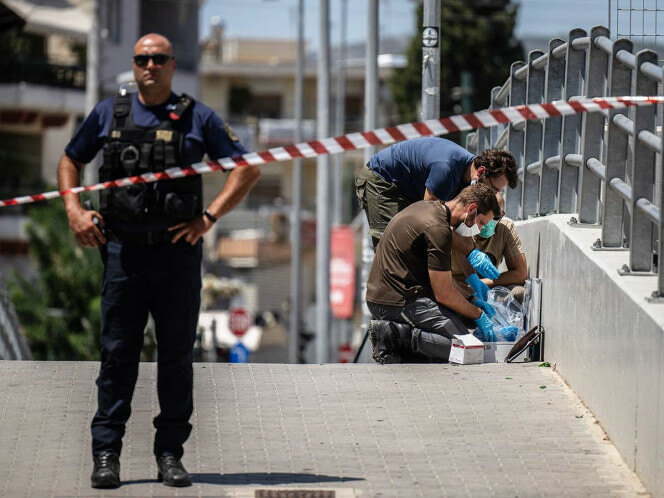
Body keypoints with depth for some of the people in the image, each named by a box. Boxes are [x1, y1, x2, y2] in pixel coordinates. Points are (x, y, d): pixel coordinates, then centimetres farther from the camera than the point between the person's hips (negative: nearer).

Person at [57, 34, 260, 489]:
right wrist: (74, 210, 5)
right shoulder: (108, 114, 9)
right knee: (118, 353, -1)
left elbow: (248, 169, 7)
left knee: (177, 356, 3)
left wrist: (210, 217, -3)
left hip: (178, 252, 0)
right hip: (123, 251, 0)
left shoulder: (198, 118, 5)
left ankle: (170, 453, 10)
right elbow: (70, 161, 22)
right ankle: (106, 453, 3)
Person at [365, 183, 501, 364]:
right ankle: (396, 335, -14)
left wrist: (472, 300, 20)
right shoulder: (437, 229, -19)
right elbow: (444, 294, -13)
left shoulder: (427, 207, 13)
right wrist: (479, 315, 1)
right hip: (399, 303, -10)